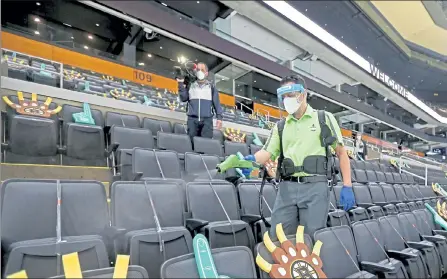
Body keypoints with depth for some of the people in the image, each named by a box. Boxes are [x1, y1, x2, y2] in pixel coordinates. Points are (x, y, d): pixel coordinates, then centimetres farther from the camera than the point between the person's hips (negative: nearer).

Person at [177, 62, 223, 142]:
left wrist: (219, 117, -2)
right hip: (192, 119, 2)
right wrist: (181, 84, 1)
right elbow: (183, 98, 6)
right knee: (191, 141, -1)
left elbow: (217, 103, 7)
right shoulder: (190, 85, 15)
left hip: (207, 119, -1)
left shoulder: (211, 86, 11)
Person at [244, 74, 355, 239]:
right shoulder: (280, 126, 14)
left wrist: (347, 187, -1)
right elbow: (267, 153, 5)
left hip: (315, 186, -3)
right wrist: (250, 159, -18)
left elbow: (341, 152, 6)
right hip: (286, 188, 3)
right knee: (277, 238, 5)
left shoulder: (324, 118, 7)